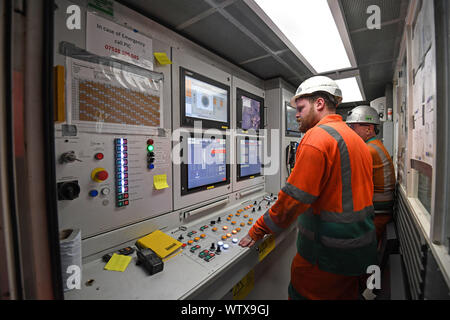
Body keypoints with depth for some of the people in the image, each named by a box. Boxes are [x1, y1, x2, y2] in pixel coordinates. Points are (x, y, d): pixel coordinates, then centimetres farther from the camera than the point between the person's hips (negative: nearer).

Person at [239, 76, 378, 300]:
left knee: (301, 293, 10)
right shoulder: (354, 137, 12)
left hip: (328, 256, -9)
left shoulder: (317, 136, -19)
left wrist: (258, 230, -12)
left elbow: (293, 199, -23)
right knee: (345, 294, 25)